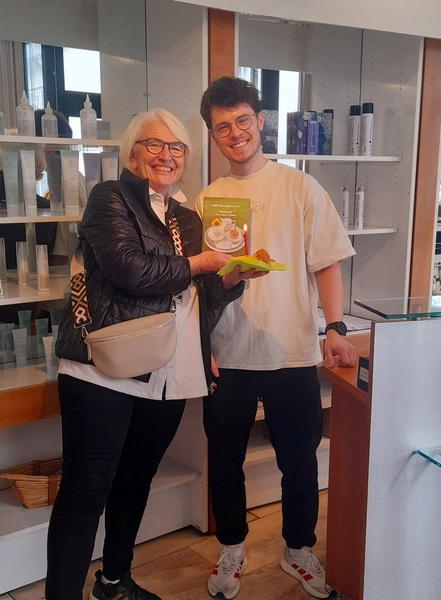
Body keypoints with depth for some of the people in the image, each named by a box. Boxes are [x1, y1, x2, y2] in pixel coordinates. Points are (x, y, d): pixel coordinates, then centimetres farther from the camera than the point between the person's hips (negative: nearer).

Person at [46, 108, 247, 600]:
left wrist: (235, 275, -4)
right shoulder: (110, 198, -1)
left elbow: (203, 296, 16)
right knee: (85, 491, -2)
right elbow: (130, 269, -18)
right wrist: (198, 263, -5)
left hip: (168, 378, 7)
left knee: (136, 481, 19)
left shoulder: (187, 218, 18)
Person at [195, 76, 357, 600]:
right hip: (226, 357, 2)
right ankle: (232, 550, 36)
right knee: (224, 460, 13)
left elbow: (326, 263, -1)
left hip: (293, 354, -2)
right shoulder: (206, 200, 6)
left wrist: (334, 328, -12)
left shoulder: (300, 188, 0)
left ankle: (298, 549, 36)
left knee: (299, 460, 11)